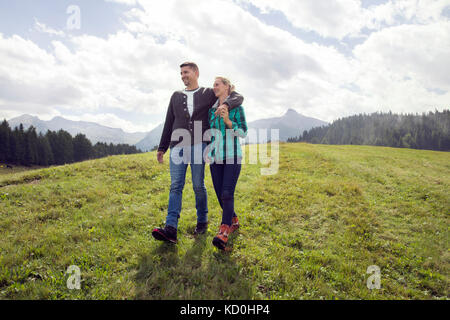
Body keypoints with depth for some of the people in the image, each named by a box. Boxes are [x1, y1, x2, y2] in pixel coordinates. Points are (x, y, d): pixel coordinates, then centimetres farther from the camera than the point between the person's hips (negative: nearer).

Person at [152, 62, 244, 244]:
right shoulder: (176, 96, 20)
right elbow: (169, 123, 20)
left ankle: (202, 222, 19)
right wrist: (162, 148, 16)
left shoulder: (208, 94, 11)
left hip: (198, 146, -2)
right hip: (178, 146, 3)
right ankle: (171, 229, -12)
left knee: (198, 186, 1)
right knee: (175, 186, -6)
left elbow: (238, 97, 7)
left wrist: (225, 104, -15)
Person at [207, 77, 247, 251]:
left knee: (227, 194, -15)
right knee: (220, 195, 6)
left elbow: (243, 132, -7)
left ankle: (223, 234, -17)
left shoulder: (237, 107, -1)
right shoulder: (211, 109, 14)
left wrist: (227, 120, -20)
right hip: (215, 157, 5)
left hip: (232, 156, -5)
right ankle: (234, 221, 29)